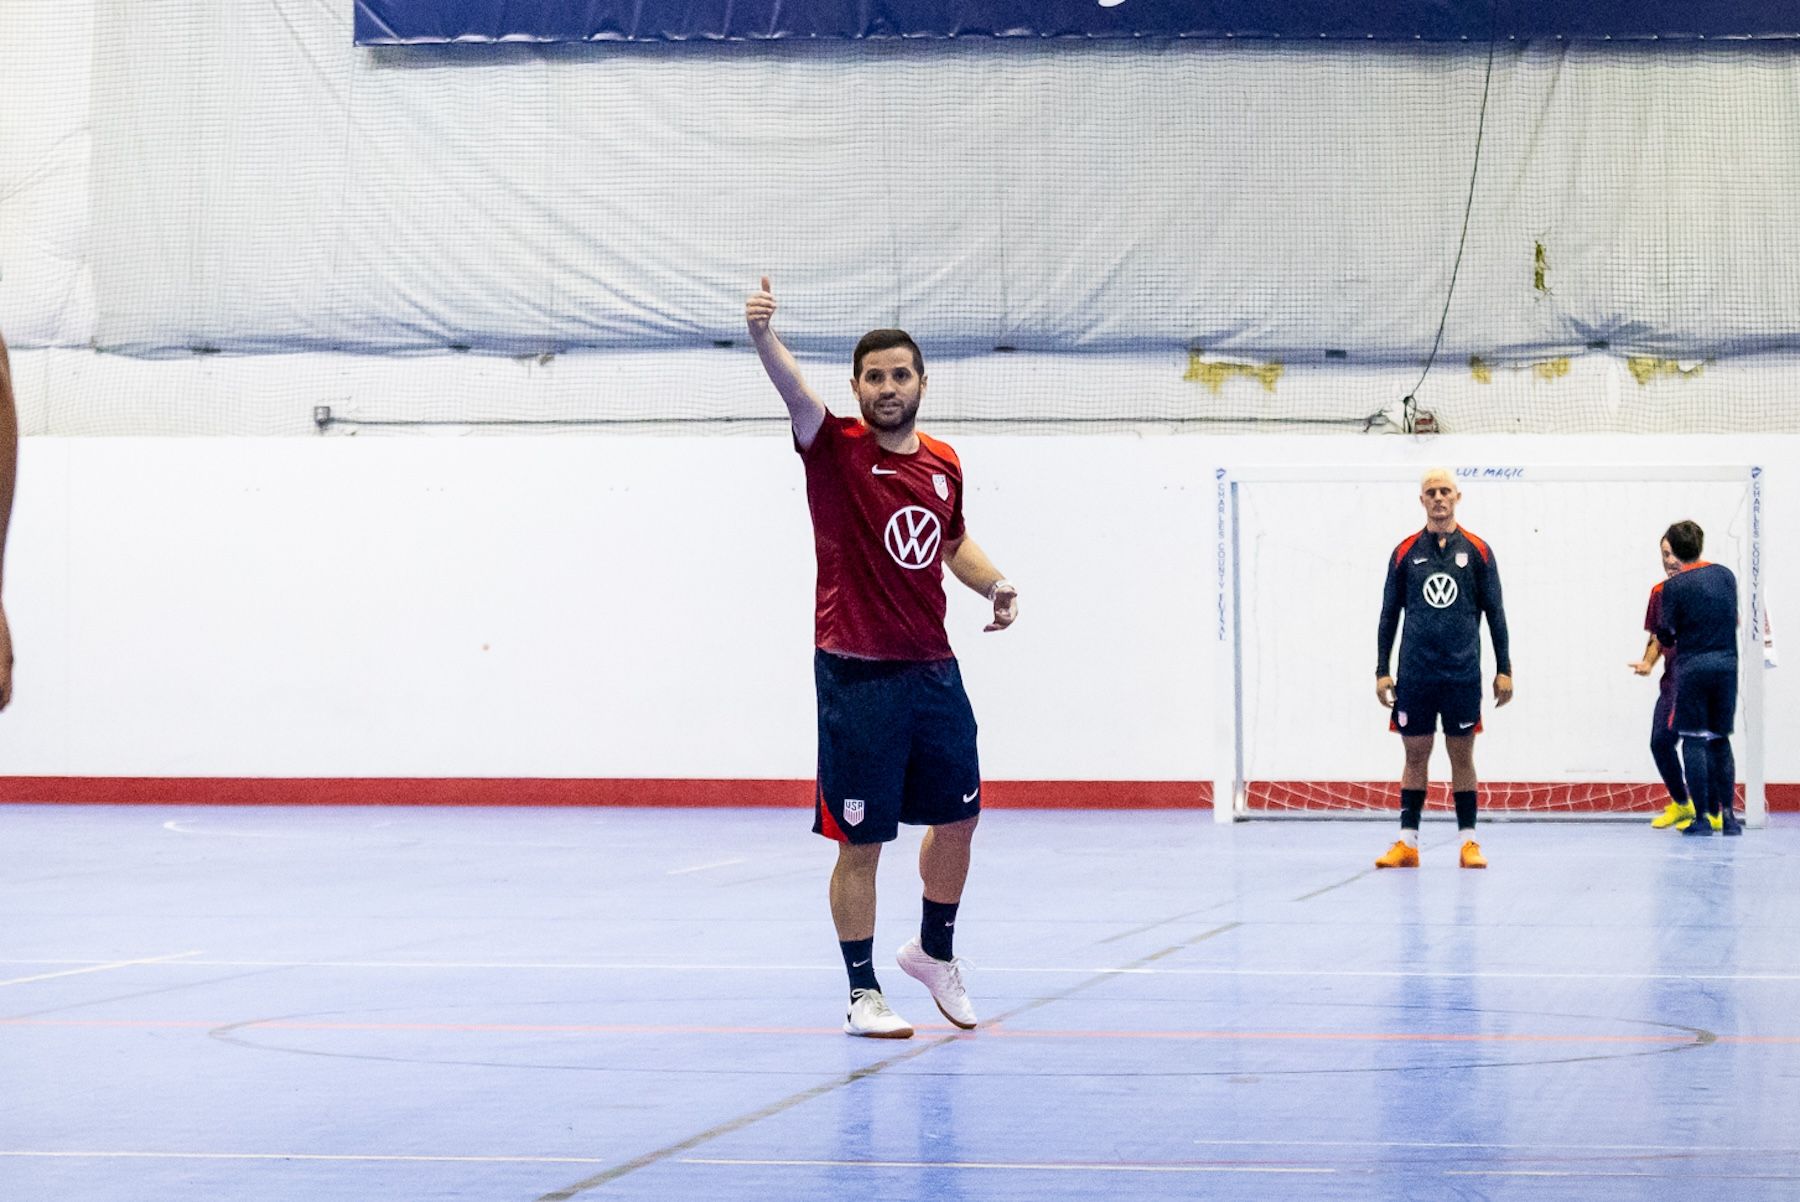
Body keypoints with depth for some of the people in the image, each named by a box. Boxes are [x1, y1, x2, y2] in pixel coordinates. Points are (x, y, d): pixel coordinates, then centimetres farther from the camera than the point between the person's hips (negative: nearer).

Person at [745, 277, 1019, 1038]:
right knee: (861, 841, -2)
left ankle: (934, 952, 37)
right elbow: (796, 394, -29)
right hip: (857, 679, -6)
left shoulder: (943, 464, 9)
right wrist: (762, 334, -48)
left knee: (958, 816, 15)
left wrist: (993, 585, 7)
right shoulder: (837, 451, -8)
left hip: (933, 669, 6)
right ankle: (863, 995, 8)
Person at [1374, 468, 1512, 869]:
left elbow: (1495, 614, 5)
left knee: (1462, 756, 3)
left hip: (1463, 672, -1)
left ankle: (1469, 841, 7)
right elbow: (1389, 614, 8)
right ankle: (1407, 842, 6)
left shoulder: (1477, 551, 3)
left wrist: (1504, 669, 1)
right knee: (1415, 754, 3)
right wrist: (1382, 671, 3)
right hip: (1415, 674, 1)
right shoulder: (1405, 553, 5)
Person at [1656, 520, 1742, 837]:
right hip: (1727, 663, 4)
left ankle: (1702, 817, -4)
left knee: (1694, 740, 0)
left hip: (1692, 667, -4)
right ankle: (1727, 813, 8)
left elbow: (1667, 635, -5)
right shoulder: (1726, 575, 6)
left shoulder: (1674, 586, -8)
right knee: (1721, 740, 14)